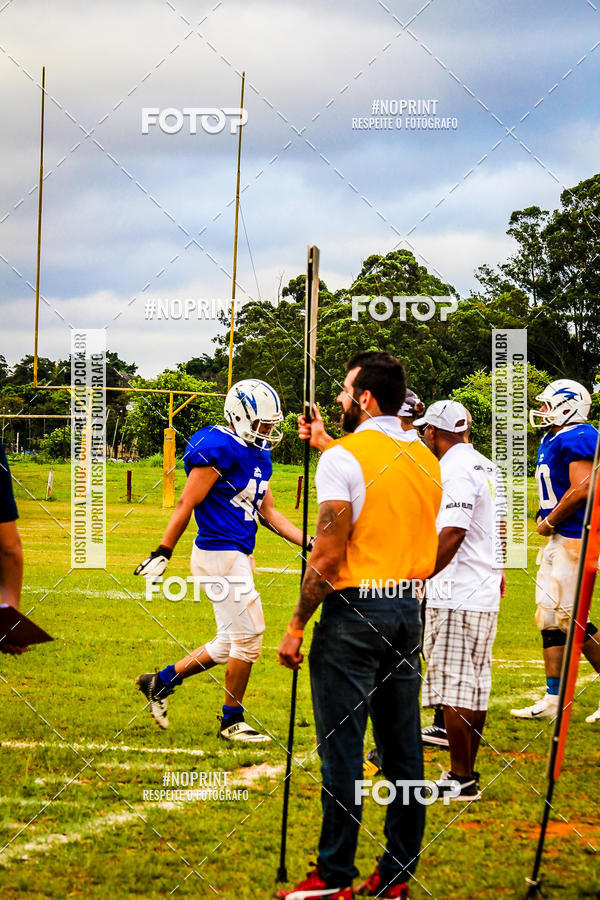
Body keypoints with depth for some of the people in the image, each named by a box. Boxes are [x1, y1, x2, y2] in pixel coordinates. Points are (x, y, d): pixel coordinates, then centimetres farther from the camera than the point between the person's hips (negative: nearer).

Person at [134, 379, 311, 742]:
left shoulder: (260, 455, 13)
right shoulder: (220, 449, -15)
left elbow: (269, 513, 17)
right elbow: (187, 503, -15)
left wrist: (308, 542, 9)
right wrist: (163, 553, -15)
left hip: (238, 557, 10)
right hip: (220, 554, -10)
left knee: (229, 644, 13)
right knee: (248, 635, -4)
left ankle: (161, 681, 26)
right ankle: (232, 721, 9)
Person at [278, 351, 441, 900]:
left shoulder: (343, 459, -12)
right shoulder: (427, 460, 9)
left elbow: (329, 555, -15)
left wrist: (297, 625, -8)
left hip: (353, 612, -7)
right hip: (408, 610, 7)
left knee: (342, 749, -1)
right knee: (403, 749, 10)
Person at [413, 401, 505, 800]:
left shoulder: (455, 470, -15)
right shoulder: (487, 467, 13)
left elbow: (452, 535, -23)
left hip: (456, 597, -10)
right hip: (485, 594, 10)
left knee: (454, 689, -5)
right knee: (476, 686, 13)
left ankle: (461, 778, -2)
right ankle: (467, 771, 19)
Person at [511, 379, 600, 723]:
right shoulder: (553, 441, 17)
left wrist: (550, 521, -14)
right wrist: (546, 520, 8)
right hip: (559, 540, 11)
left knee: (570, 617, -9)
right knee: (550, 617, 10)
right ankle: (553, 700, 13)